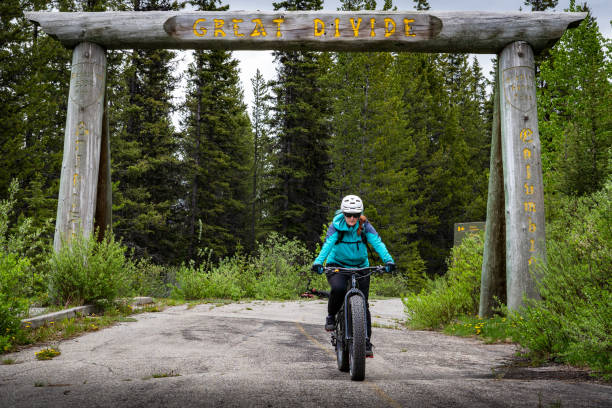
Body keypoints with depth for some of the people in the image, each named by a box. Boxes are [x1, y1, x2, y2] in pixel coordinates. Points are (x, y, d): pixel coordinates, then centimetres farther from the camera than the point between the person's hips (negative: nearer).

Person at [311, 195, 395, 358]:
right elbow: (328, 244, -28)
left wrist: (388, 260, -42)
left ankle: (366, 343, 6)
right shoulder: (336, 226, -13)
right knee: (338, 288, -33)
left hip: (360, 266, 2)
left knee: (363, 304, -5)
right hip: (337, 265, -1)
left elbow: (377, 242, -24)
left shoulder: (365, 225, -10)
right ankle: (331, 316, -3)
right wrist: (318, 262, -46)